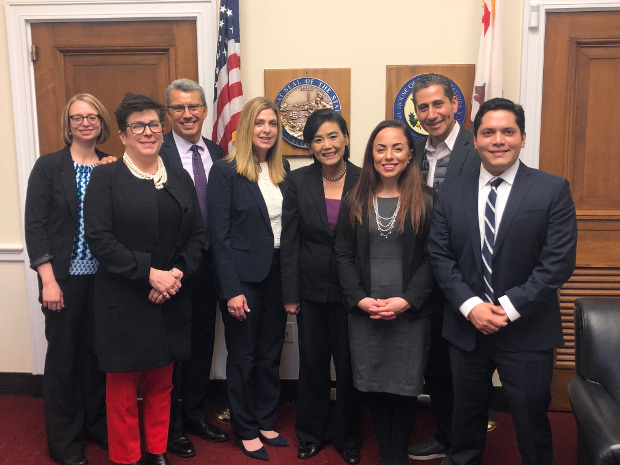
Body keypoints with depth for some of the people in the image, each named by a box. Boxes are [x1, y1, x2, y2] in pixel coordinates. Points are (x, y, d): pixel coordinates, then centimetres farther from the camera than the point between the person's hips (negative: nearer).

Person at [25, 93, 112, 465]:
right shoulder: (49, 166, -2)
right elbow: (35, 226, -5)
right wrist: (48, 280, -10)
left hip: (104, 278, 3)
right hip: (65, 279, -2)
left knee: (99, 351, 10)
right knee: (63, 355, 7)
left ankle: (97, 423, 32)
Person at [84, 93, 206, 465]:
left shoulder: (180, 179, 8)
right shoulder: (106, 177, -4)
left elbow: (198, 234, 6)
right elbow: (99, 238, -13)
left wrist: (178, 273, -10)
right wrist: (150, 273, -18)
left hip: (171, 300, 4)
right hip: (124, 301, -3)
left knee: (162, 382, 15)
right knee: (123, 384, 8)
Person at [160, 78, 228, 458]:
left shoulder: (217, 154, 6)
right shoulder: (157, 154, -12)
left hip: (208, 265, 6)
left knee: (202, 344, 18)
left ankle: (196, 414, 37)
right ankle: (170, 426, 28)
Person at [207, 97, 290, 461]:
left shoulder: (282, 169, 7)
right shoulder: (225, 171, -9)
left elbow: (289, 222, 9)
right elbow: (220, 236, -12)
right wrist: (231, 291, -15)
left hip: (278, 273, 5)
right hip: (244, 277, -5)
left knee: (271, 355, 16)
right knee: (243, 357, 10)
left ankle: (266, 423, 34)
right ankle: (246, 431, 28)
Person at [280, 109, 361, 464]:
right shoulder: (298, 181, -3)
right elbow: (289, 241, -2)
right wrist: (290, 294, -3)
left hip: (350, 288, -1)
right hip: (312, 288, 1)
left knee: (348, 365, 10)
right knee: (313, 363, 14)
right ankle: (312, 433, 34)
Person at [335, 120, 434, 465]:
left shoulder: (426, 200, -2)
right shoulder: (356, 201, 5)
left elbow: (432, 257, -4)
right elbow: (344, 254, 4)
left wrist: (406, 300, -14)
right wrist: (360, 299, -7)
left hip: (411, 313, -2)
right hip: (365, 313, 2)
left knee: (405, 388, 7)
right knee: (375, 388, 10)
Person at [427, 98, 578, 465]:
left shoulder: (553, 190, -6)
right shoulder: (452, 191, 2)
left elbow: (559, 262, -11)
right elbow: (440, 255, -1)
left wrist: (509, 308, -17)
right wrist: (470, 306, -13)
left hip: (528, 333, -2)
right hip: (467, 328, 3)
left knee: (532, 422, 13)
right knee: (467, 418, 19)